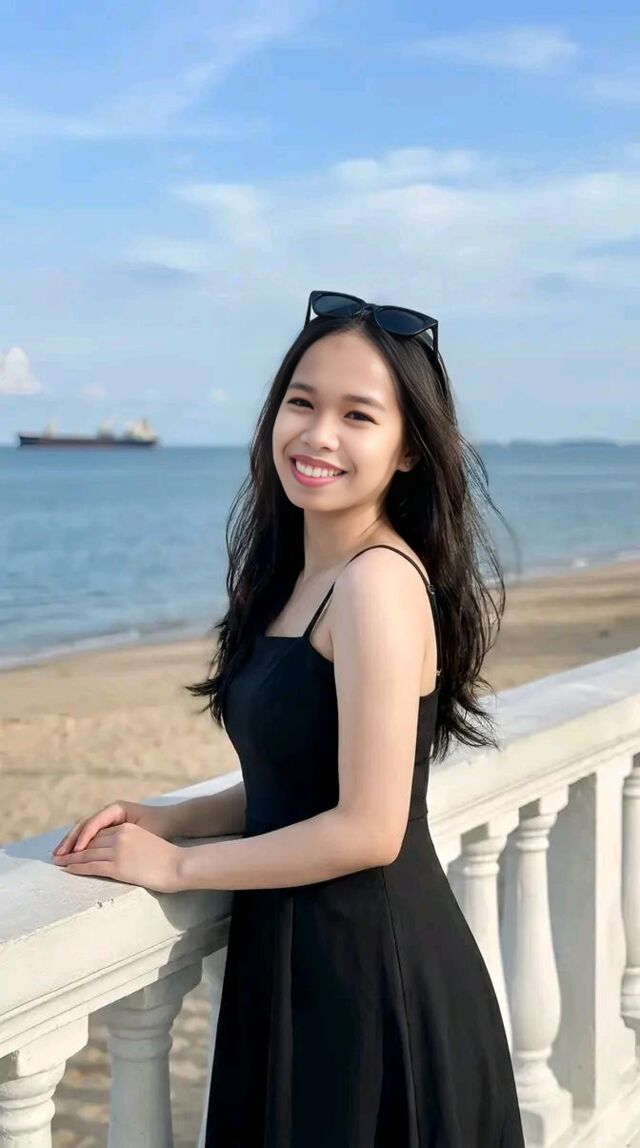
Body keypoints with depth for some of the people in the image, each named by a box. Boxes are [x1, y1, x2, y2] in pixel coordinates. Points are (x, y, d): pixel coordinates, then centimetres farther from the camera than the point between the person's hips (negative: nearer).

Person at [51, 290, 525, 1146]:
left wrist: (177, 864, -12)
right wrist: (168, 818, 2)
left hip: (373, 968, -8)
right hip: (301, 954, 8)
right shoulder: (300, 574, 7)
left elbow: (368, 829, -22)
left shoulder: (379, 581, -21)